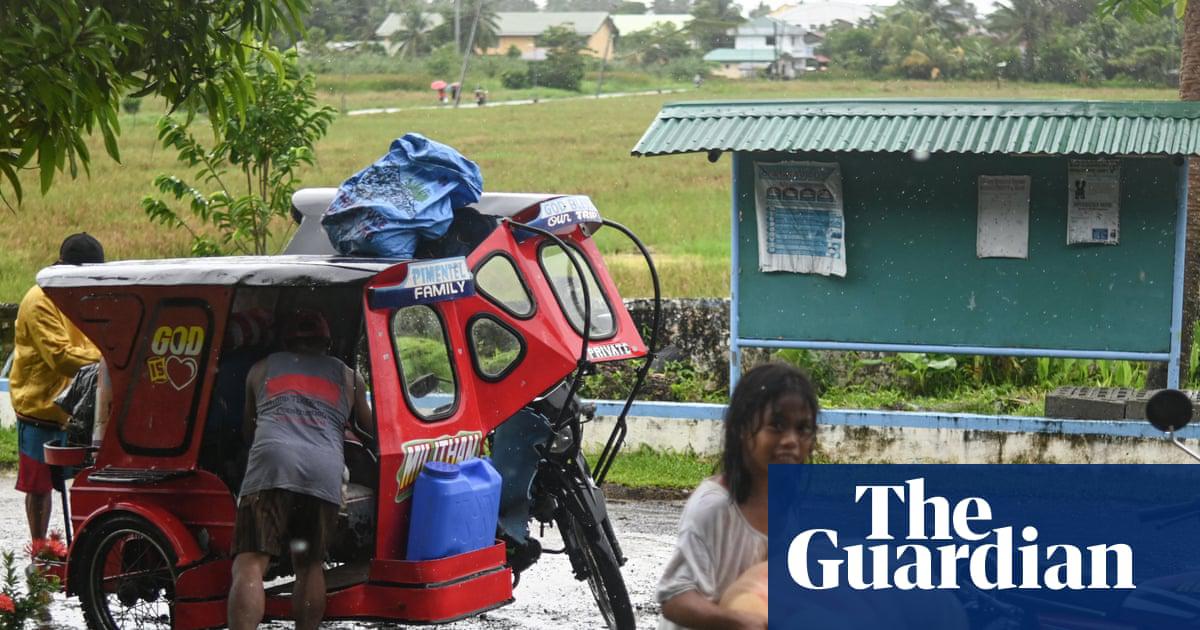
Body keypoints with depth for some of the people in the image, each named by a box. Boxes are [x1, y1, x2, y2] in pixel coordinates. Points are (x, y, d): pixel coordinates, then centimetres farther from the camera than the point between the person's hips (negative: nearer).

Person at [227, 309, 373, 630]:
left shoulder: (261, 369, 31)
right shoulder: (348, 377, 30)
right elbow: (372, 429, 43)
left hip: (272, 462, -1)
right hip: (325, 473, 2)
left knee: (250, 564, -11)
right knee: (310, 566, 17)